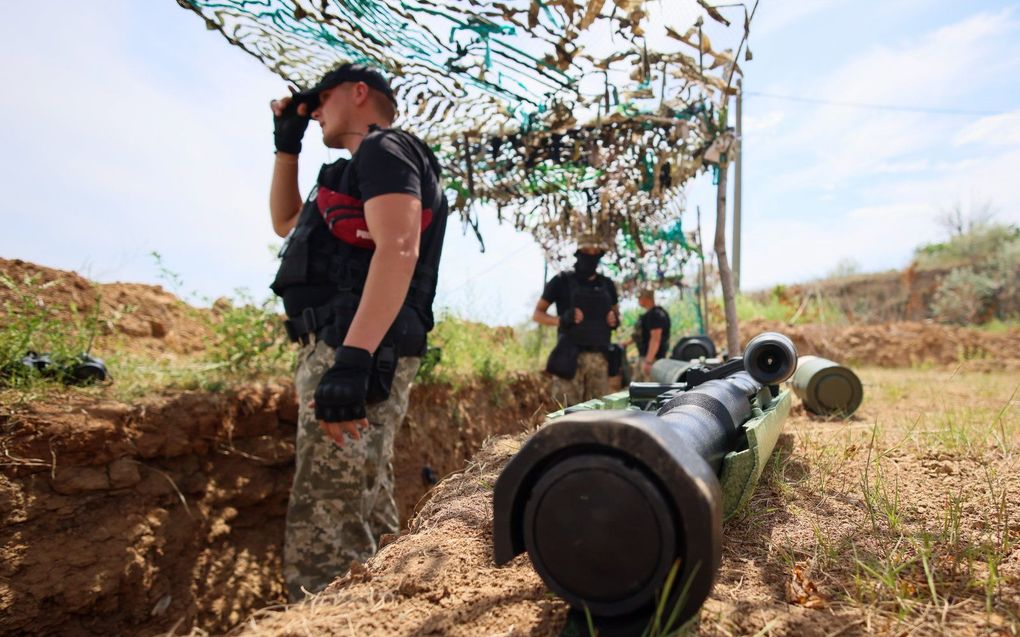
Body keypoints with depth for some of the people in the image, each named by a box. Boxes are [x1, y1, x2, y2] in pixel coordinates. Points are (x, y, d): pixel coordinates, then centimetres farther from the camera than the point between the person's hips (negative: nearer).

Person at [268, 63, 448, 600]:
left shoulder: (385, 149, -2)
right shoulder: (362, 169, 28)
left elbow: (398, 250, -20)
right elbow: (286, 223, 40)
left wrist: (351, 358, -31)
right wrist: (287, 144, 32)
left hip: (360, 355, -11)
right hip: (338, 351, 11)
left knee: (322, 547, -14)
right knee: (363, 527, 15)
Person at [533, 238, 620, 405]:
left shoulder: (606, 284, 14)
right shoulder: (562, 281, 2)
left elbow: (615, 311, 28)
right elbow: (537, 314, 5)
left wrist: (615, 319, 3)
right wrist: (561, 320, -14)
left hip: (600, 358, 4)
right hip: (570, 357, -4)